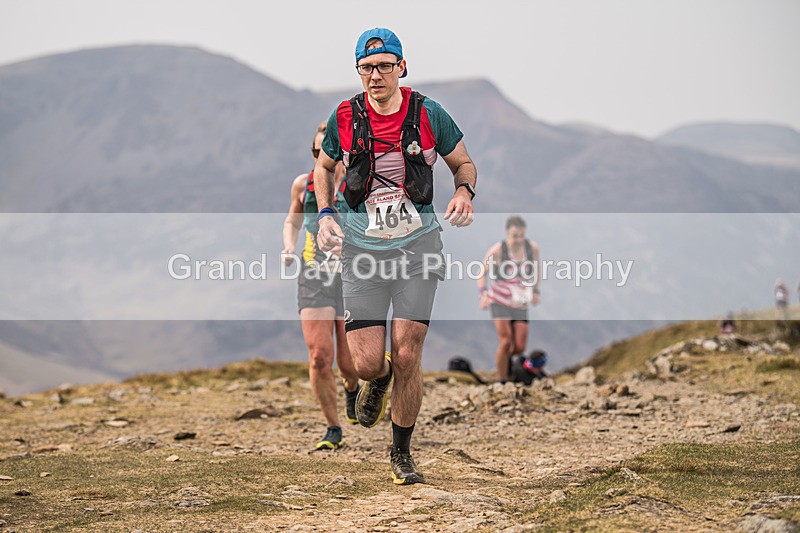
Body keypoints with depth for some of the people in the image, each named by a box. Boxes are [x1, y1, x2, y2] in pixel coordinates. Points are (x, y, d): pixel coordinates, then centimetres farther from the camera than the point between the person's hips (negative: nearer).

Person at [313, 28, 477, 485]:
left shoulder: (428, 114, -4)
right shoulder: (345, 117, -1)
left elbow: (464, 163, 10)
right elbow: (325, 166, 17)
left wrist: (464, 192, -12)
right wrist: (326, 214, 1)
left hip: (417, 243, -1)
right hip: (362, 246, 1)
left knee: (407, 356, -5)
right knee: (367, 363, -6)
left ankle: (402, 452, 15)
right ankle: (379, 379, 34)